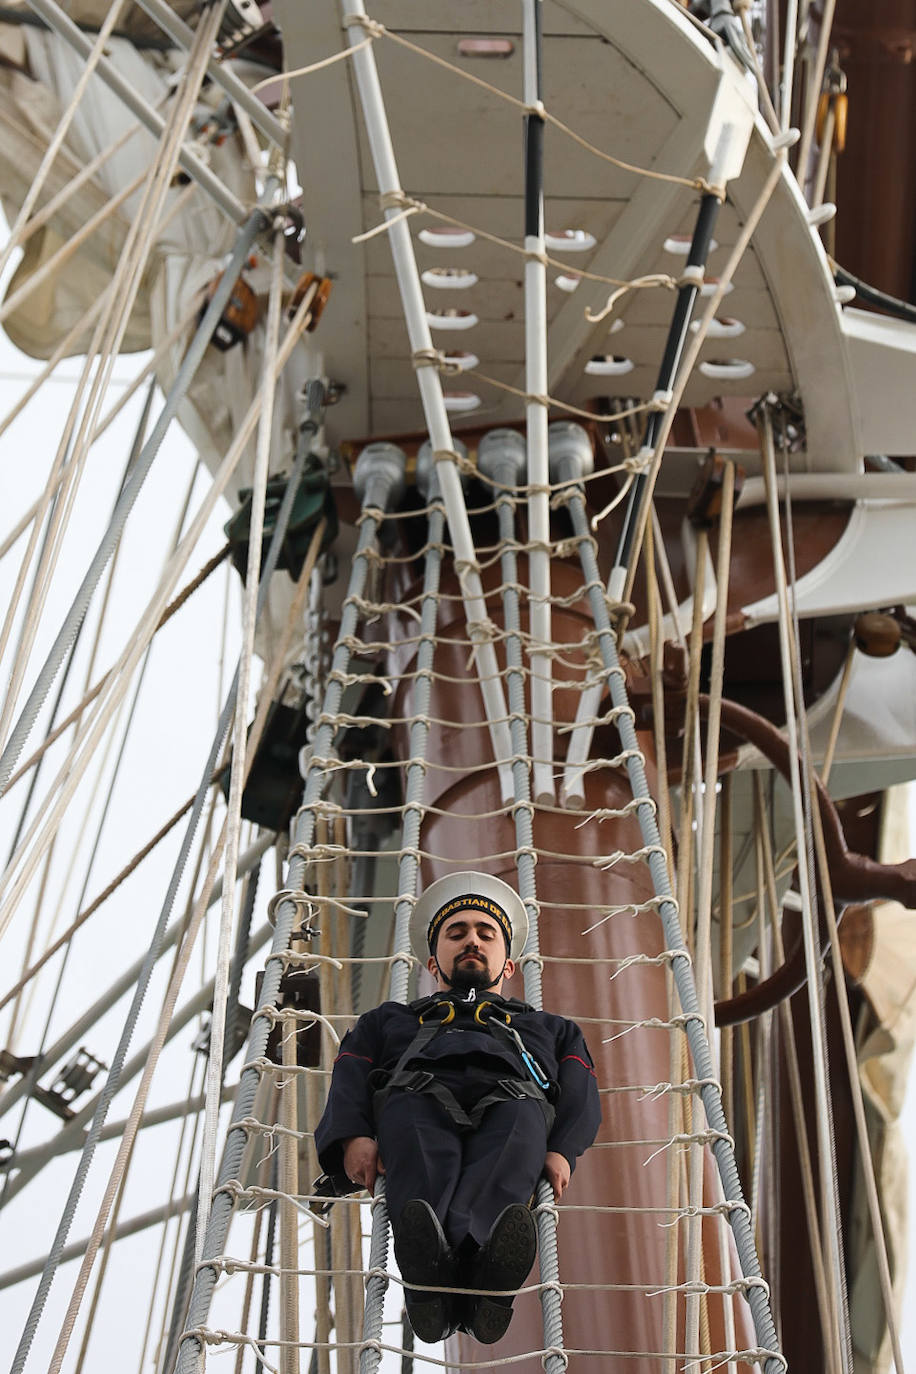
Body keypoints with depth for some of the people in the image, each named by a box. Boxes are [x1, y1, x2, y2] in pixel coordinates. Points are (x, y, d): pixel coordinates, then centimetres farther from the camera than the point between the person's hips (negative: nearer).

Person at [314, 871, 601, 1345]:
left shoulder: (549, 1029, 42)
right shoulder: (389, 1019, 42)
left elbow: (580, 1094, 21)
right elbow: (349, 1081, 22)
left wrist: (560, 1150, -5)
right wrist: (353, 1136, -4)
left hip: (511, 1099, 0)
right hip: (419, 1096, 0)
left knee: (515, 1130, -40)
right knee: (423, 1159, -39)